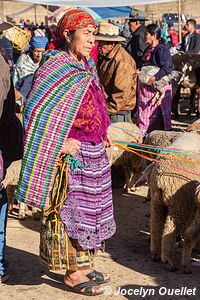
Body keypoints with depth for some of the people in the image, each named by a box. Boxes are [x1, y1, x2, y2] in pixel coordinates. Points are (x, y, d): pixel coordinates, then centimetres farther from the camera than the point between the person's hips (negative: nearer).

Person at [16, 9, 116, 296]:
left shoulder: (86, 67, 11)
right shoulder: (56, 67, -15)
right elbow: (37, 111, -22)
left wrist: (102, 130, 15)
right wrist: (60, 142, -22)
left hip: (94, 153, 9)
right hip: (70, 153, -9)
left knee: (90, 209, 16)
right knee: (71, 211, 0)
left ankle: (84, 264, 31)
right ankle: (73, 274, 13)